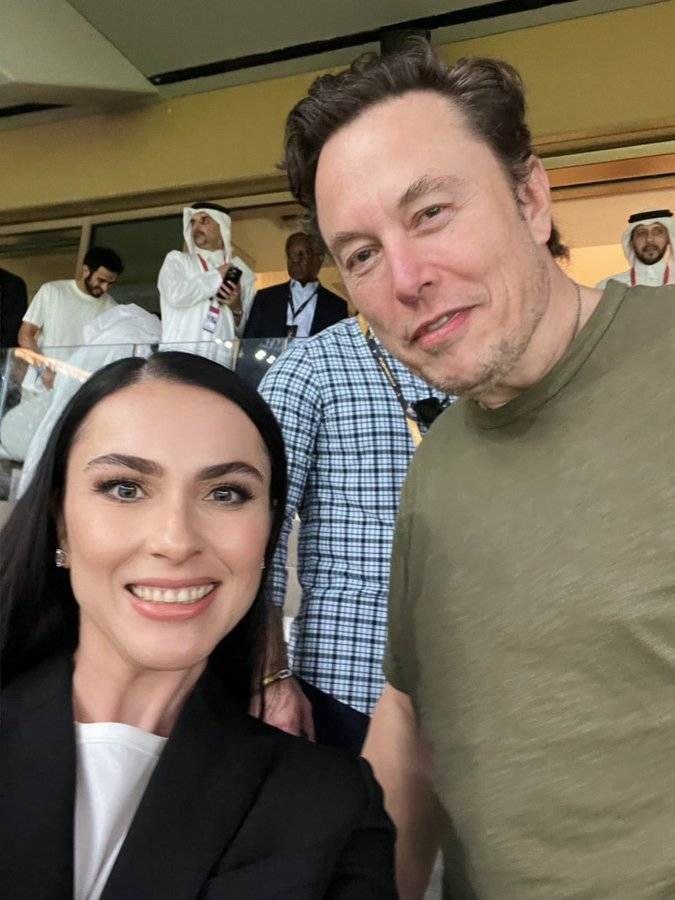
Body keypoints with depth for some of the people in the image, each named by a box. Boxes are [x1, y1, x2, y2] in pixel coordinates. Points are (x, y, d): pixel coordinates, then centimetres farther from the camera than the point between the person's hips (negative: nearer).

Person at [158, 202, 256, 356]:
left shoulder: (242, 271, 15)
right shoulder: (176, 259, 13)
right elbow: (175, 295, -10)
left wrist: (237, 309, -4)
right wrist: (217, 276, 0)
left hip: (222, 359, 1)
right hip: (180, 356, -1)